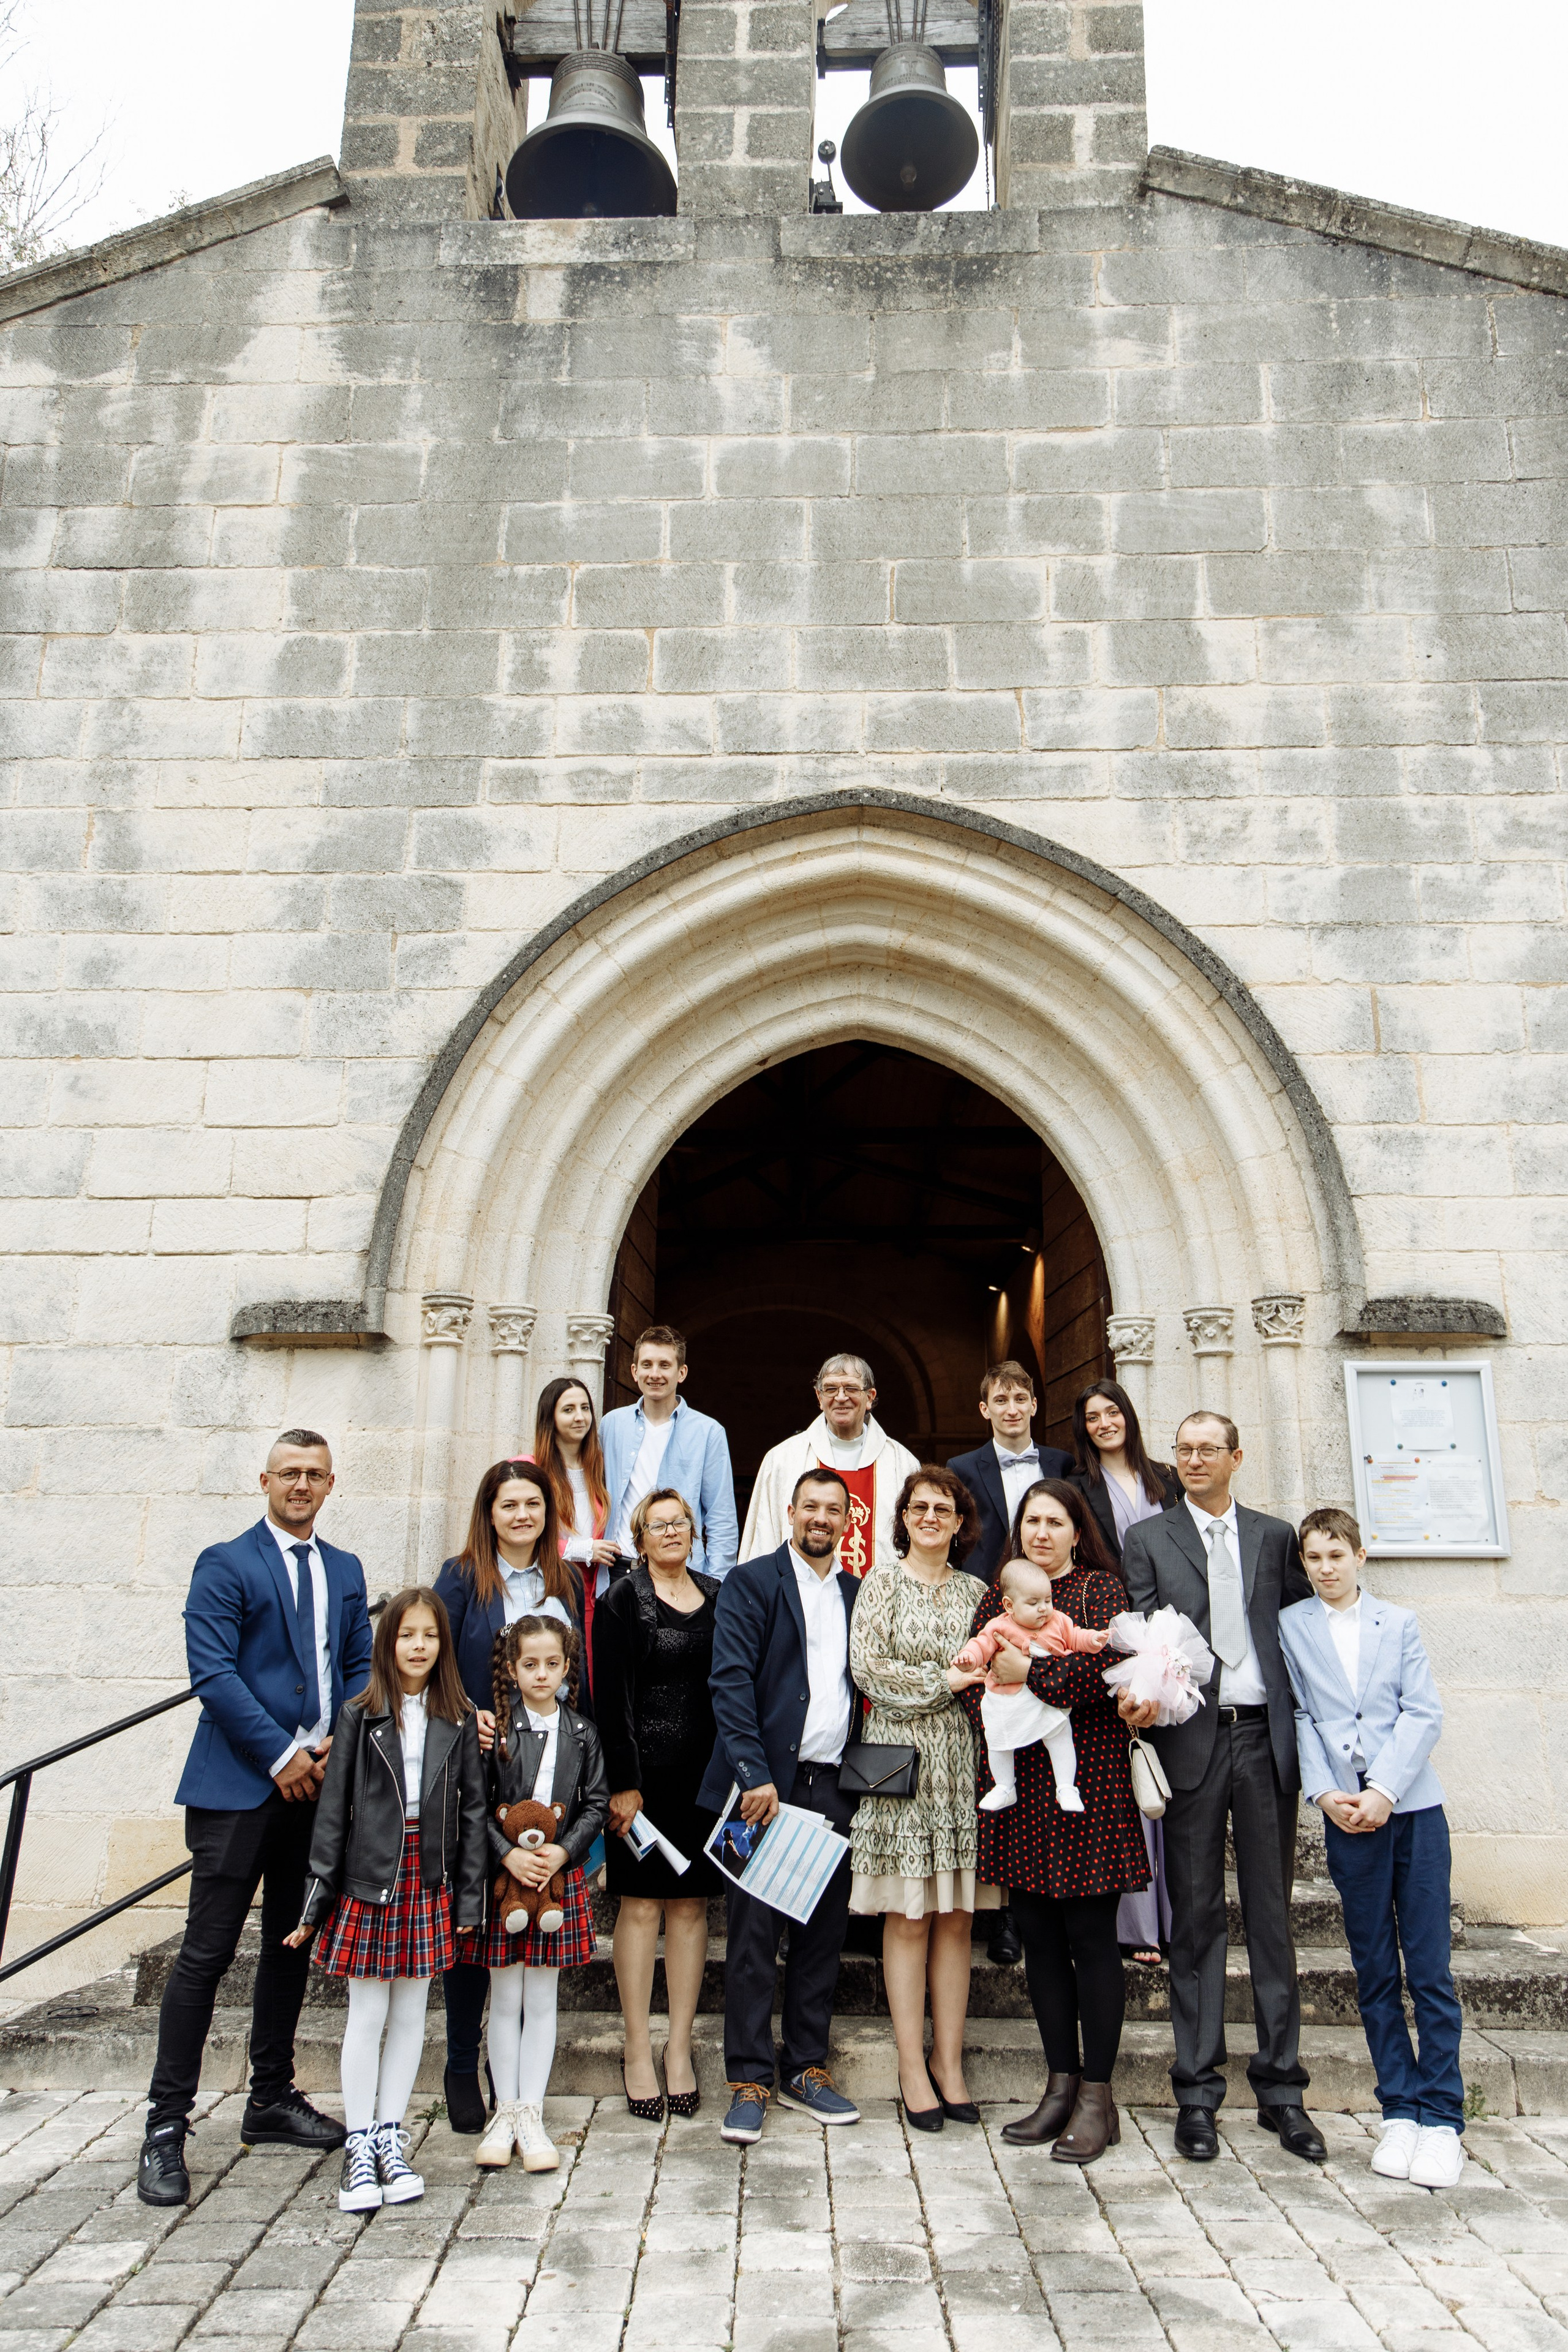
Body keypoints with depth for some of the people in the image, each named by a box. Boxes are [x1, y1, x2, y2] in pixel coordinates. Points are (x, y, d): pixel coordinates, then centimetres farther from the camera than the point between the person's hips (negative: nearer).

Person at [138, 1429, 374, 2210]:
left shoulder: (345, 1571, 13)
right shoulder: (225, 1565, -4)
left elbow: (360, 1667, 13)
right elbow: (212, 1673, -12)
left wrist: (337, 1744, -4)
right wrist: (282, 1755, -15)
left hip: (317, 1784, 6)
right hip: (238, 1785, -6)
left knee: (293, 1944, 14)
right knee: (207, 1952, -4)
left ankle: (272, 2099, 27)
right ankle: (166, 2125, 7)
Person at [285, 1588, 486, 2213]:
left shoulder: (458, 1721, 2)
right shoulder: (360, 1715, -3)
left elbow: (472, 1809, 4)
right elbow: (333, 1809, -2)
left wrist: (469, 1898, 0)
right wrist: (317, 1901, -3)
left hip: (428, 1880, 2)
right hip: (369, 1879, -2)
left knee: (411, 2015, 9)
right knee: (366, 2015, 4)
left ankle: (390, 2139, 22)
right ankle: (359, 2147, 15)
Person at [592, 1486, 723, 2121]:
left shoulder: (719, 1598, 9)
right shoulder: (621, 1603, -2)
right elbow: (610, 1698, -6)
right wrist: (623, 1782, -12)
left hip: (705, 1774, 4)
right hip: (644, 1775, -3)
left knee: (691, 1906, 8)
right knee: (641, 1906, 1)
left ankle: (679, 2047, 18)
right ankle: (638, 2051, 13)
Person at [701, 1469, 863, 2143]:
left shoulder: (857, 1594, 13)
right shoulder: (752, 1582, -1)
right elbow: (731, 1682, -9)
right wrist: (755, 1774, -18)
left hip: (834, 1787, 4)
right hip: (767, 1783, -4)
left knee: (823, 1932, 11)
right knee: (754, 1936, 2)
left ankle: (806, 2069, 24)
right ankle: (749, 2081, 13)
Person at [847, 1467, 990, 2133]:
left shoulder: (974, 1591, 13)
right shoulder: (883, 1582, 2)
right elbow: (867, 1667, -7)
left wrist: (984, 1674, -5)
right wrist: (944, 1682, -9)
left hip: (964, 1760, 3)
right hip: (901, 1755, -3)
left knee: (956, 1916, 6)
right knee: (908, 1916, -1)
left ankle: (948, 2062, 15)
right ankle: (913, 2067, 9)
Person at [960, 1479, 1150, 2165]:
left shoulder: (1102, 1589, -2)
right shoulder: (999, 1597, 13)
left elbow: (1109, 1671, -15)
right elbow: (974, 1672, 9)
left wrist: (1031, 1673, -13)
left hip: (1086, 1779, -5)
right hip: (1019, 1781, 5)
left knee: (1090, 1938, 0)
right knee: (1039, 1938, 10)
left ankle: (1097, 2097, 11)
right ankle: (1061, 2087, 22)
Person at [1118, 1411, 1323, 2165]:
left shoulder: (1275, 1536, 11)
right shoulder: (1147, 1539, 5)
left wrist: (1305, 1728, 0)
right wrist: (1137, 1695, -20)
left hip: (1266, 1738, 2)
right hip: (1190, 1742, -1)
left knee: (1272, 1914, 8)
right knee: (1196, 1918, 5)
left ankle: (1280, 2088, 19)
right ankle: (1197, 2092, 14)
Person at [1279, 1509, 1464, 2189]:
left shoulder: (1398, 1623, 8)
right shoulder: (1290, 1627, 6)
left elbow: (1424, 1713, 1)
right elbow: (1299, 1717, 3)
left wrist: (1384, 1790, -10)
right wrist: (1325, 1794, -9)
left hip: (1413, 1807, 0)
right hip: (1345, 1815, 0)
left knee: (1430, 1968, 0)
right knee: (1374, 1972, 6)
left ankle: (1441, 2120, 8)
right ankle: (1400, 2113, 16)